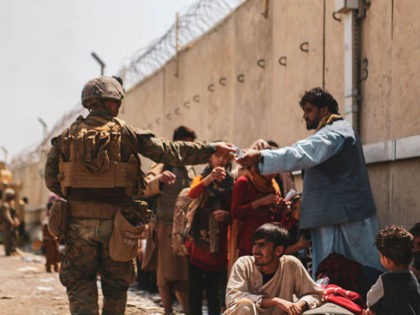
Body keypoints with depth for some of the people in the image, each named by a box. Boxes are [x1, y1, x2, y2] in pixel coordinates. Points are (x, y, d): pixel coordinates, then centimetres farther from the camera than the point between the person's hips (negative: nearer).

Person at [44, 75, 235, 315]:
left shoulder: (69, 135, 3)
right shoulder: (126, 133, -2)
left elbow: (51, 179, 4)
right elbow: (170, 151, -2)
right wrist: (212, 149, 4)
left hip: (79, 220, 1)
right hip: (115, 221, -1)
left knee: (80, 282, 7)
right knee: (116, 282, 14)